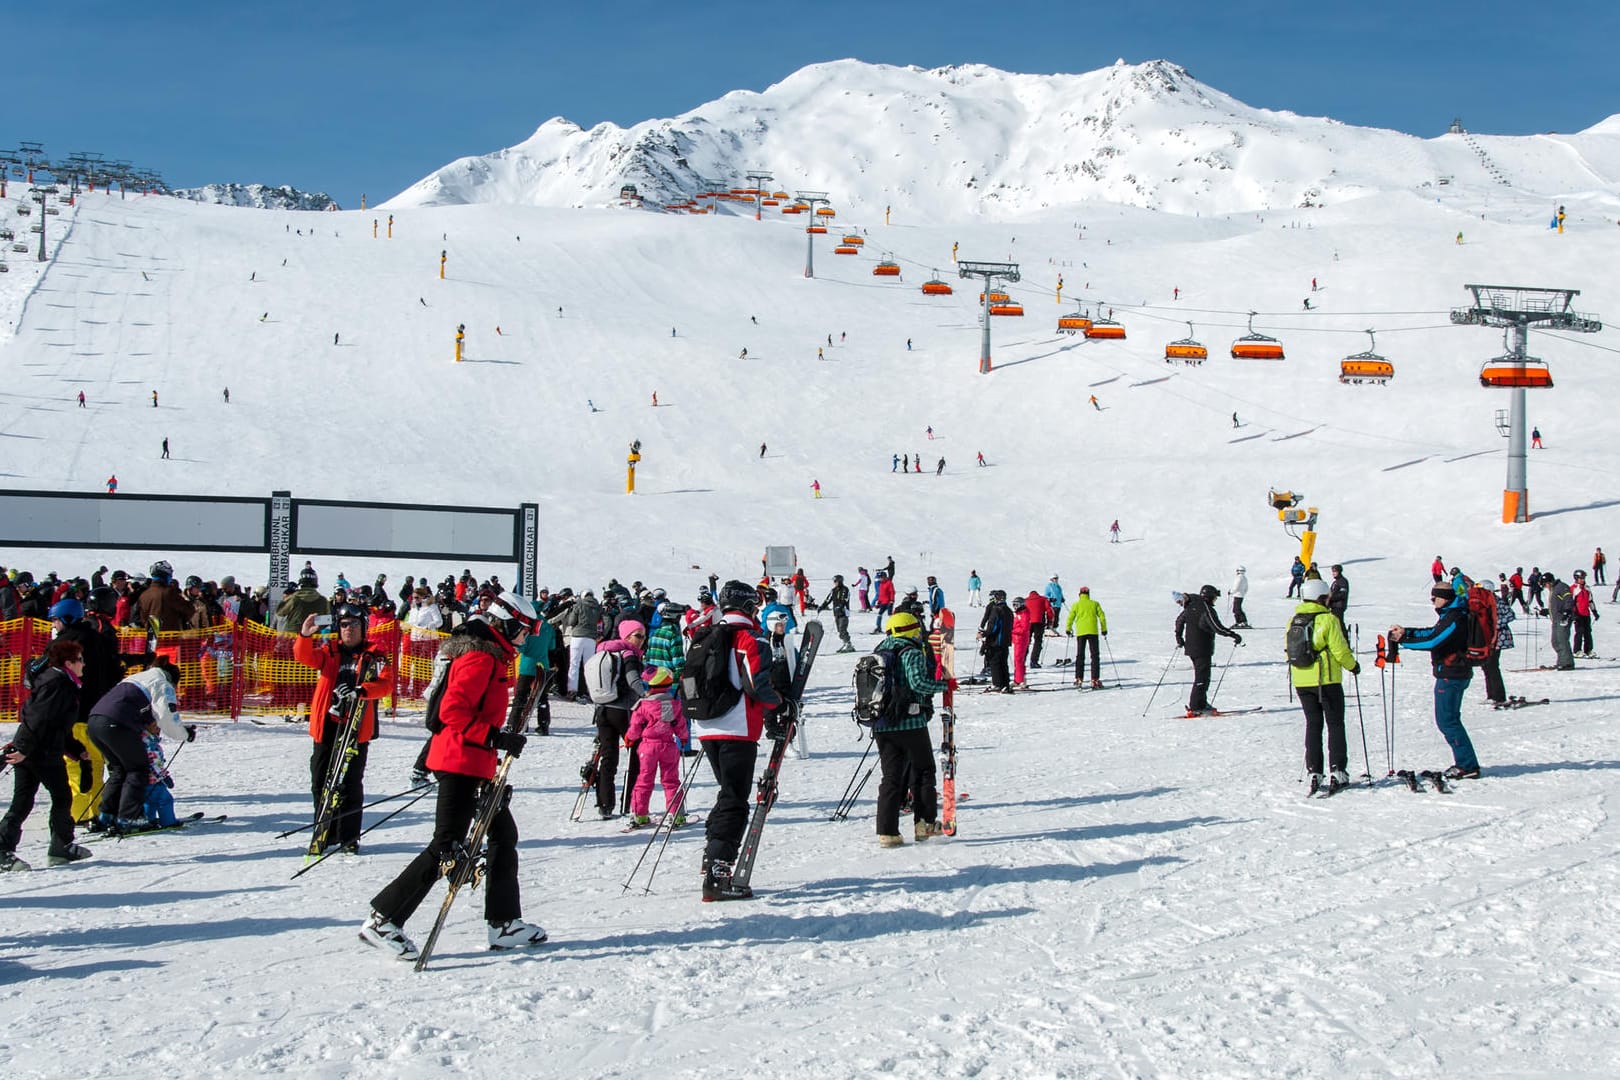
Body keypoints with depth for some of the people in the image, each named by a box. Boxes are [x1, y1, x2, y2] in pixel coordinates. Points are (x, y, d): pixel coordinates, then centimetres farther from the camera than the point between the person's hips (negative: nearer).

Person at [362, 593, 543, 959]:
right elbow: (452, 710, -25)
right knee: (448, 847, -9)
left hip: (477, 764, 11)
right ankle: (383, 919, -5)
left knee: (504, 835, 14)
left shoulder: (491, 657, 16)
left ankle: (505, 923, 20)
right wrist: (494, 737, -28)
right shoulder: (480, 658, -15)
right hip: (462, 762, -11)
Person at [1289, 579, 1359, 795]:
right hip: (1327, 680, -5)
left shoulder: (1293, 621, 5)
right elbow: (1340, 650, -11)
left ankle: (1313, 772, 5)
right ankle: (1337, 771, 2)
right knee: (1335, 724, 5)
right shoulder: (1328, 620, -12)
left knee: (1313, 725, 11)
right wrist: (1353, 665, 6)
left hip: (1301, 681, 5)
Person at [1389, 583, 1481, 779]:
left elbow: (1432, 642, -24)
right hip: (1454, 673, 11)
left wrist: (1403, 640, -18)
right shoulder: (1451, 615, 14)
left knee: (1447, 720, -8)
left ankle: (1468, 766, -7)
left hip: (1451, 675, -11)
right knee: (1449, 719, 16)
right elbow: (1433, 633, 18)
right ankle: (1465, 762, 20)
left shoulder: (1454, 618, -18)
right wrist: (1406, 632, 8)